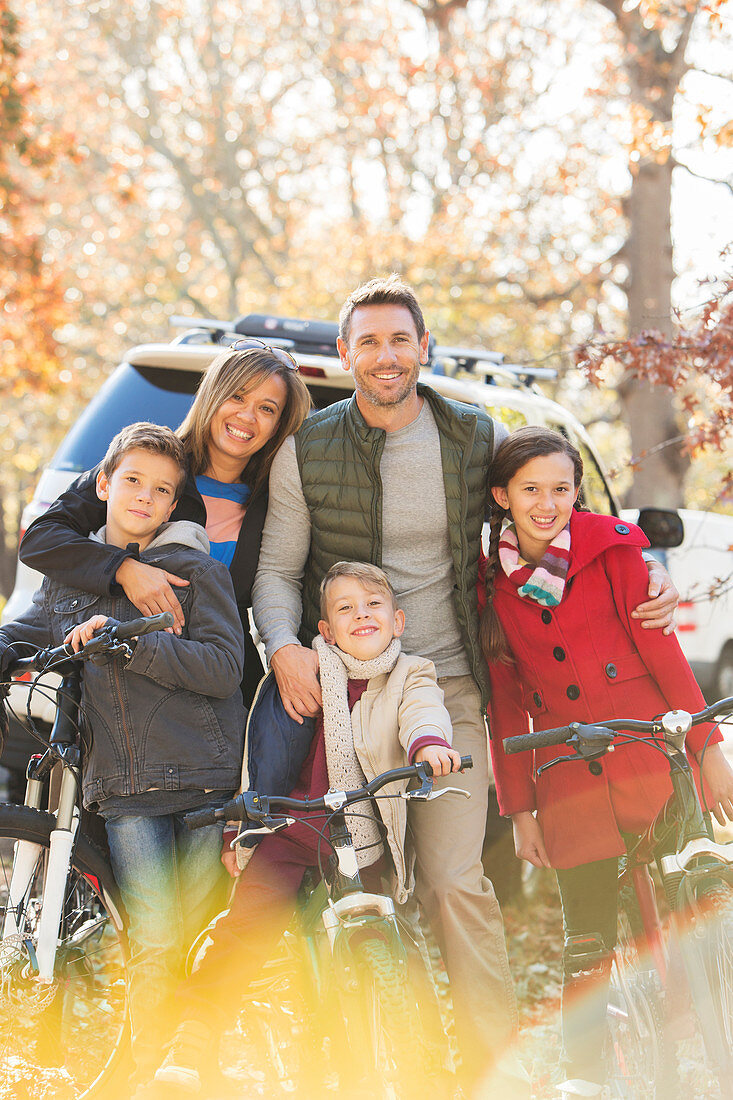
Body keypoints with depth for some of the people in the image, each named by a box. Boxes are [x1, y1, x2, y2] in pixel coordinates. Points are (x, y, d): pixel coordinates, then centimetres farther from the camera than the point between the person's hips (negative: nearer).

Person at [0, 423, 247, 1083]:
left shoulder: (198, 571, 3)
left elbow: (222, 666, -8)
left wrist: (126, 642, -17)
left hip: (205, 779, -1)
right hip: (127, 787, 2)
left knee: (199, 941, 1)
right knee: (153, 946, -8)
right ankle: (146, 1071, 7)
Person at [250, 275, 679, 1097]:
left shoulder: (478, 438, 3)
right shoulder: (306, 451, 1)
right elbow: (278, 568, 5)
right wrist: (284, 646, -14)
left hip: (447, 688, -1)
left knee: (455, 882, -10)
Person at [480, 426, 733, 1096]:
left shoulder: (610, 546, 0)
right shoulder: (492, 583, 7)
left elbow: (660, 648, -1)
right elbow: (507, 705, 9)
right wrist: (519, 809, 7)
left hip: (647, 763, -1)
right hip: (567, 783, 2)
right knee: (586, 944, 2)